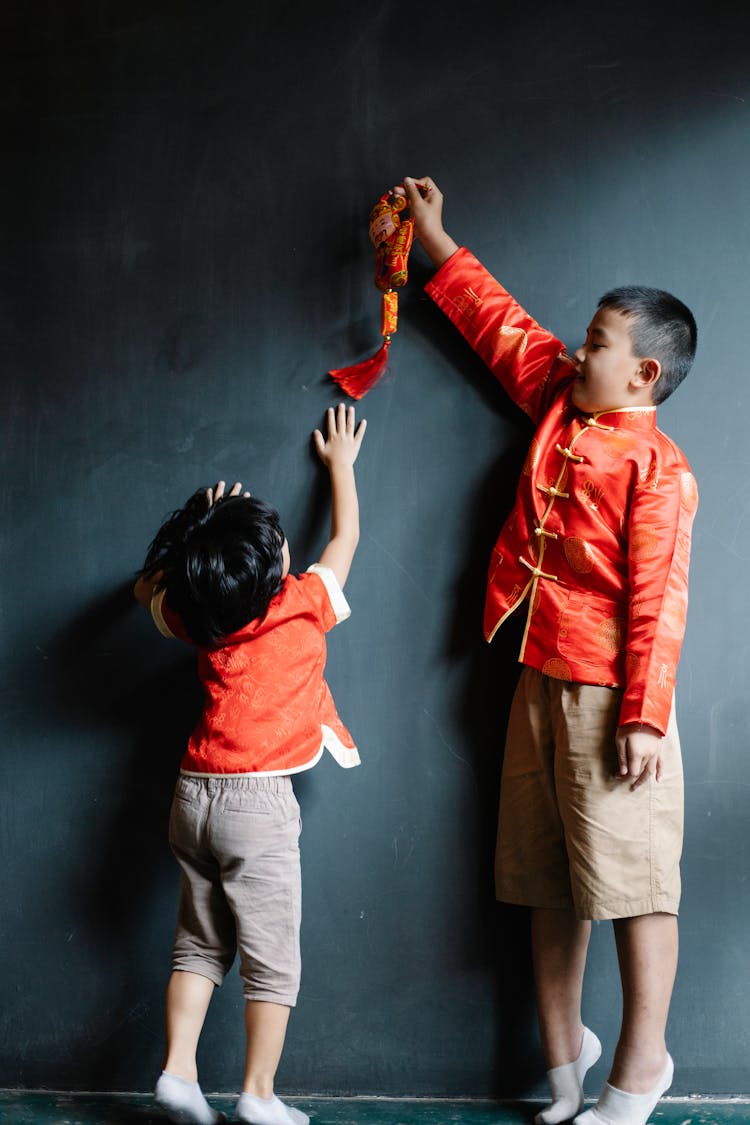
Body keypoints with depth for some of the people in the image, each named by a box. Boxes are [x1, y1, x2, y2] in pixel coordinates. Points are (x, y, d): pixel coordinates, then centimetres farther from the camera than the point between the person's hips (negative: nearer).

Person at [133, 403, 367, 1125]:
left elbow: (148, 586, 27)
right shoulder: (303, 606, -7)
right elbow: (346, 534, 10)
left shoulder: (198, 619, 4)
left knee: (198, 943, 15)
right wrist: (340, 461, 25)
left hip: (195, 794, 5)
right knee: (271, 955, 4)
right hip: (258, 801, -5)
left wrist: (202, 532, 23)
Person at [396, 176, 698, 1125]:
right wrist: (433, 235, 24)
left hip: (610, 697, -8)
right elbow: (499, 322, 21)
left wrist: (644, 717, -21)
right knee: (548, 882, 13)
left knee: (628, 875, -2)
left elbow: (656, 601, -18)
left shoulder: (656, 469, -13)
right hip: (541, 683, 8)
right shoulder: (557, 405, 9)